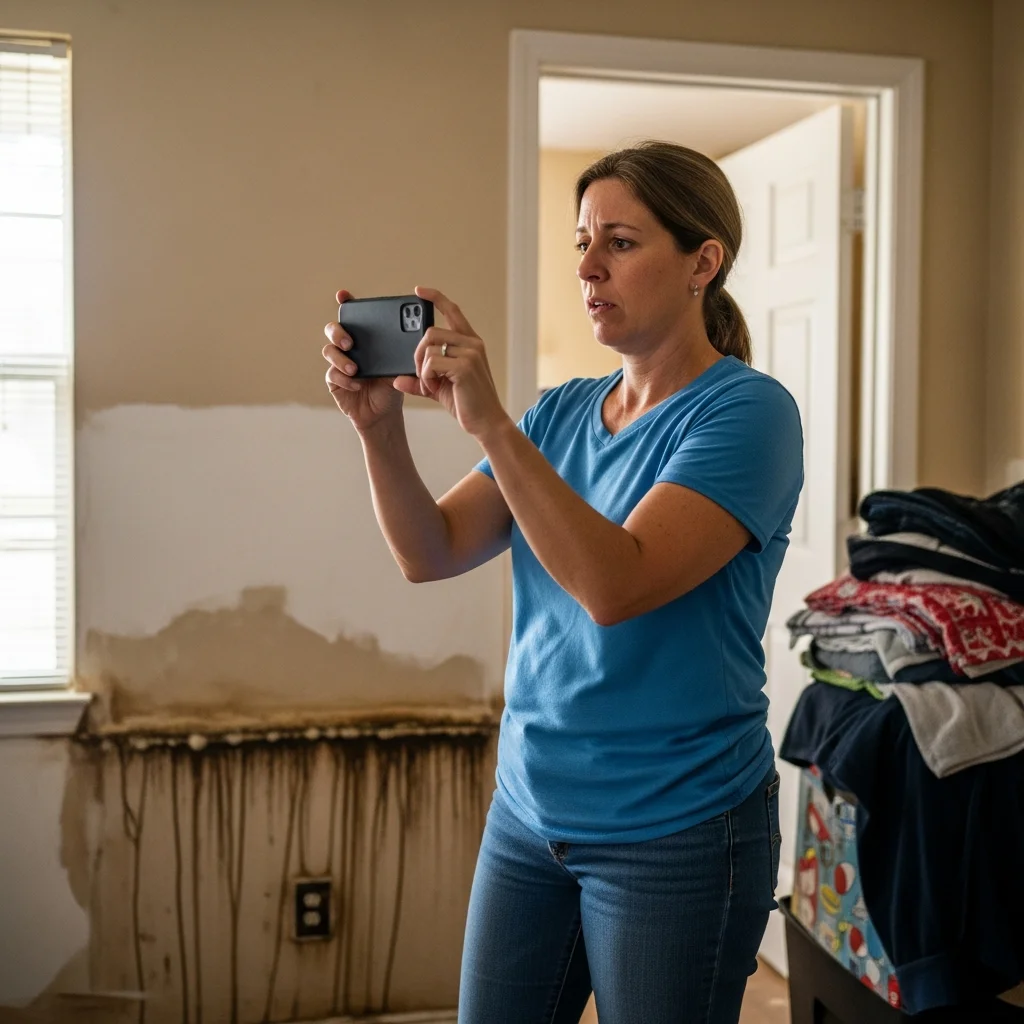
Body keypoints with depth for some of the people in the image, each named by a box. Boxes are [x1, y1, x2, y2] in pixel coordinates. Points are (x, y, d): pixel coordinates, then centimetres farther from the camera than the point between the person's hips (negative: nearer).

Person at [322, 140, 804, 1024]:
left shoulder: (747, 411, -14)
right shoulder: (562, 411, 5)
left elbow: (616, 585, -28)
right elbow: (430, 553, -1)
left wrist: (491, 423, -31)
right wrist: (380, 426, -16)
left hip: (675, 831, -6)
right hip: (529, 811, 6)